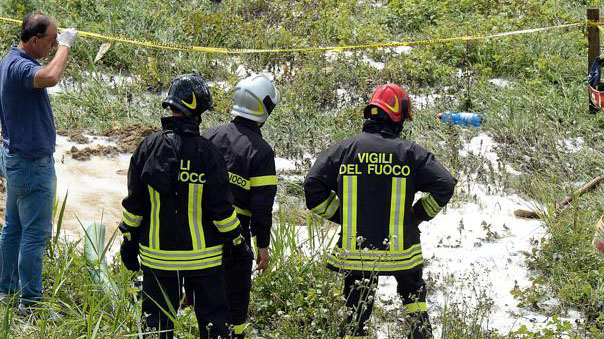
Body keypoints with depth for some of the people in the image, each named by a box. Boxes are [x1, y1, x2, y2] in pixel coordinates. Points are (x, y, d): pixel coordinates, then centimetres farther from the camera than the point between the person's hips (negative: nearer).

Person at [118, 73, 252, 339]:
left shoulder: (149, 147, -3)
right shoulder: (206, 152, -11)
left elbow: (134, 204, 2)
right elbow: (221, 207, -8)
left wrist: (129, 243, 13)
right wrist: (238, 244, 4)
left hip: (157, 255, 2)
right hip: (202, 257, -2)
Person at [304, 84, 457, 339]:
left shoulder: (344, 149, -2)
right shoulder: (410, 152, -5)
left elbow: (313, 187, -4)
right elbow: (445, 186, -9)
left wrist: (341, 216, 6)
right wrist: (418, 215, 5)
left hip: (355, 251, 1)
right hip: (400, 250, -1)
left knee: (356, 312, 10)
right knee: (413, 293, 26)